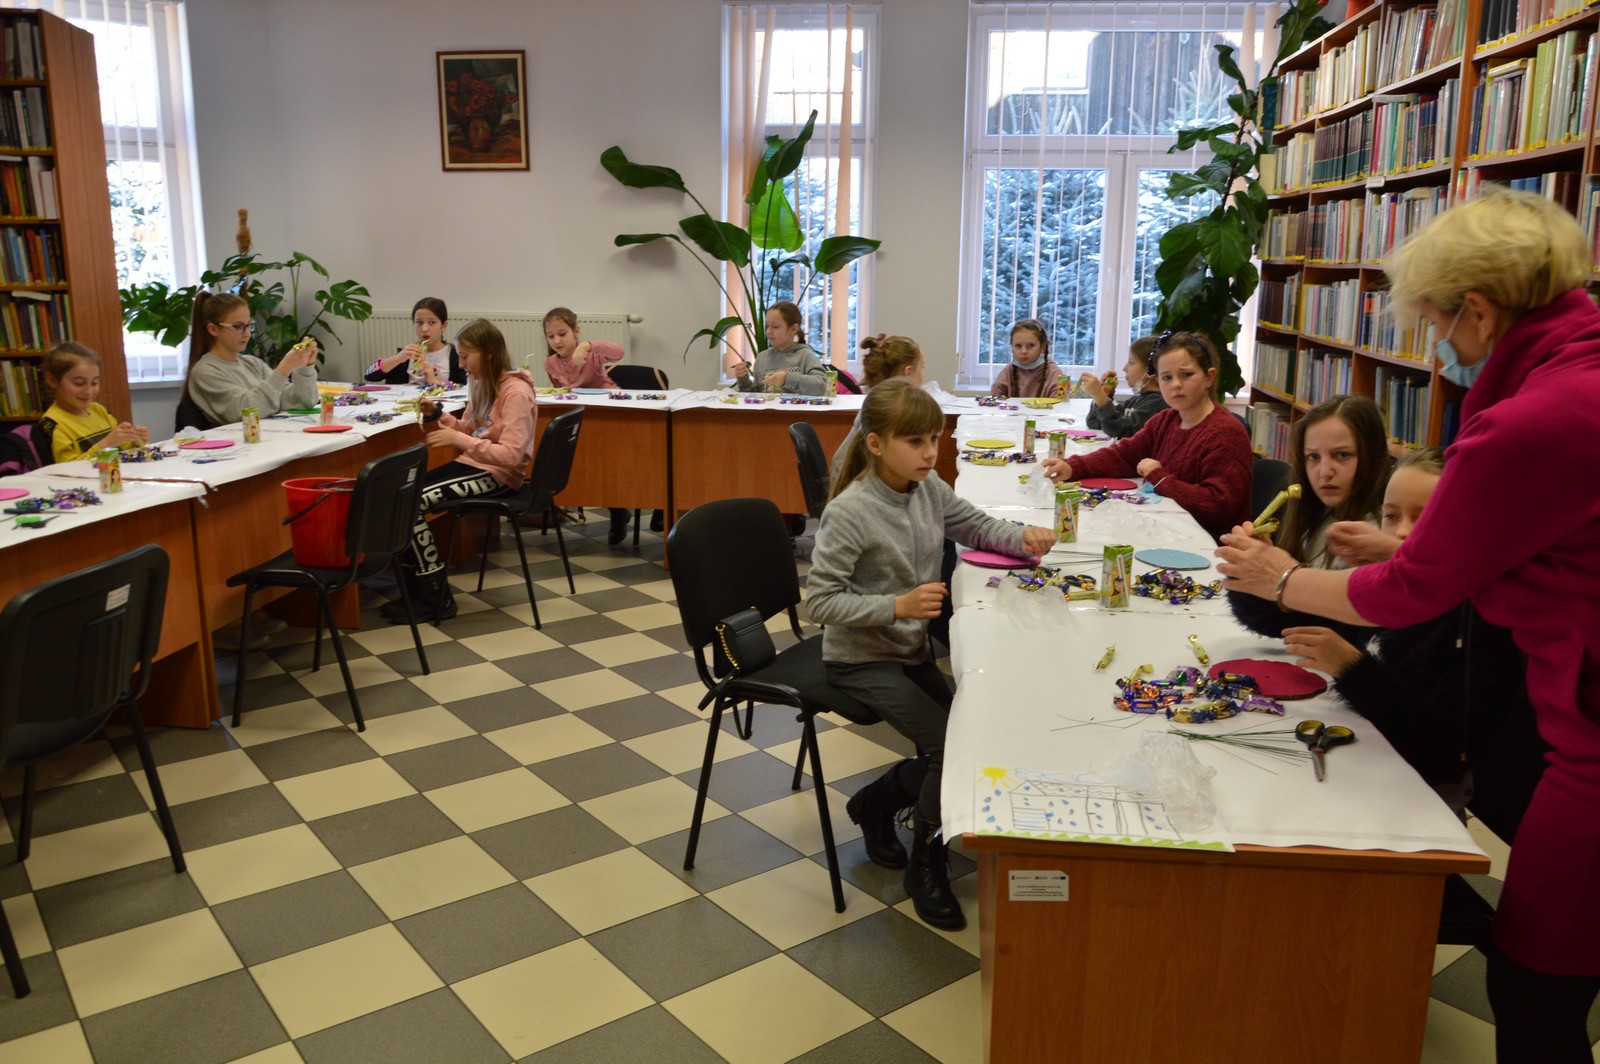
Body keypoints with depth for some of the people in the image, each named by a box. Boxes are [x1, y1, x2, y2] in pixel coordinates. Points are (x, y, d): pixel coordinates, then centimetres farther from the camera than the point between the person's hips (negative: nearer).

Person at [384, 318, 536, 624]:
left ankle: (436, 598, -7)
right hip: (474, 463, 9)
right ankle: (418, 588, 0)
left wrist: (458, 440, -28)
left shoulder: (515, 392, -18)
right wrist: (438, 415, 2)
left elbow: (512, 455, -26)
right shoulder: (480, 383, 10)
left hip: (497, 474, -9)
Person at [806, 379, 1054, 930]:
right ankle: (925, 864, 8)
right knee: (949, 745, -16)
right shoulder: (849, 512, -23)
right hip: (860, 658, -7)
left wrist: (1022, 537, -7)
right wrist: (898, 605, -31)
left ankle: (875, 803, 30)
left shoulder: (930, 489, -3)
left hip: (913, 649, 7)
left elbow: (977, 525, 13)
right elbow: (820, 601, -22)